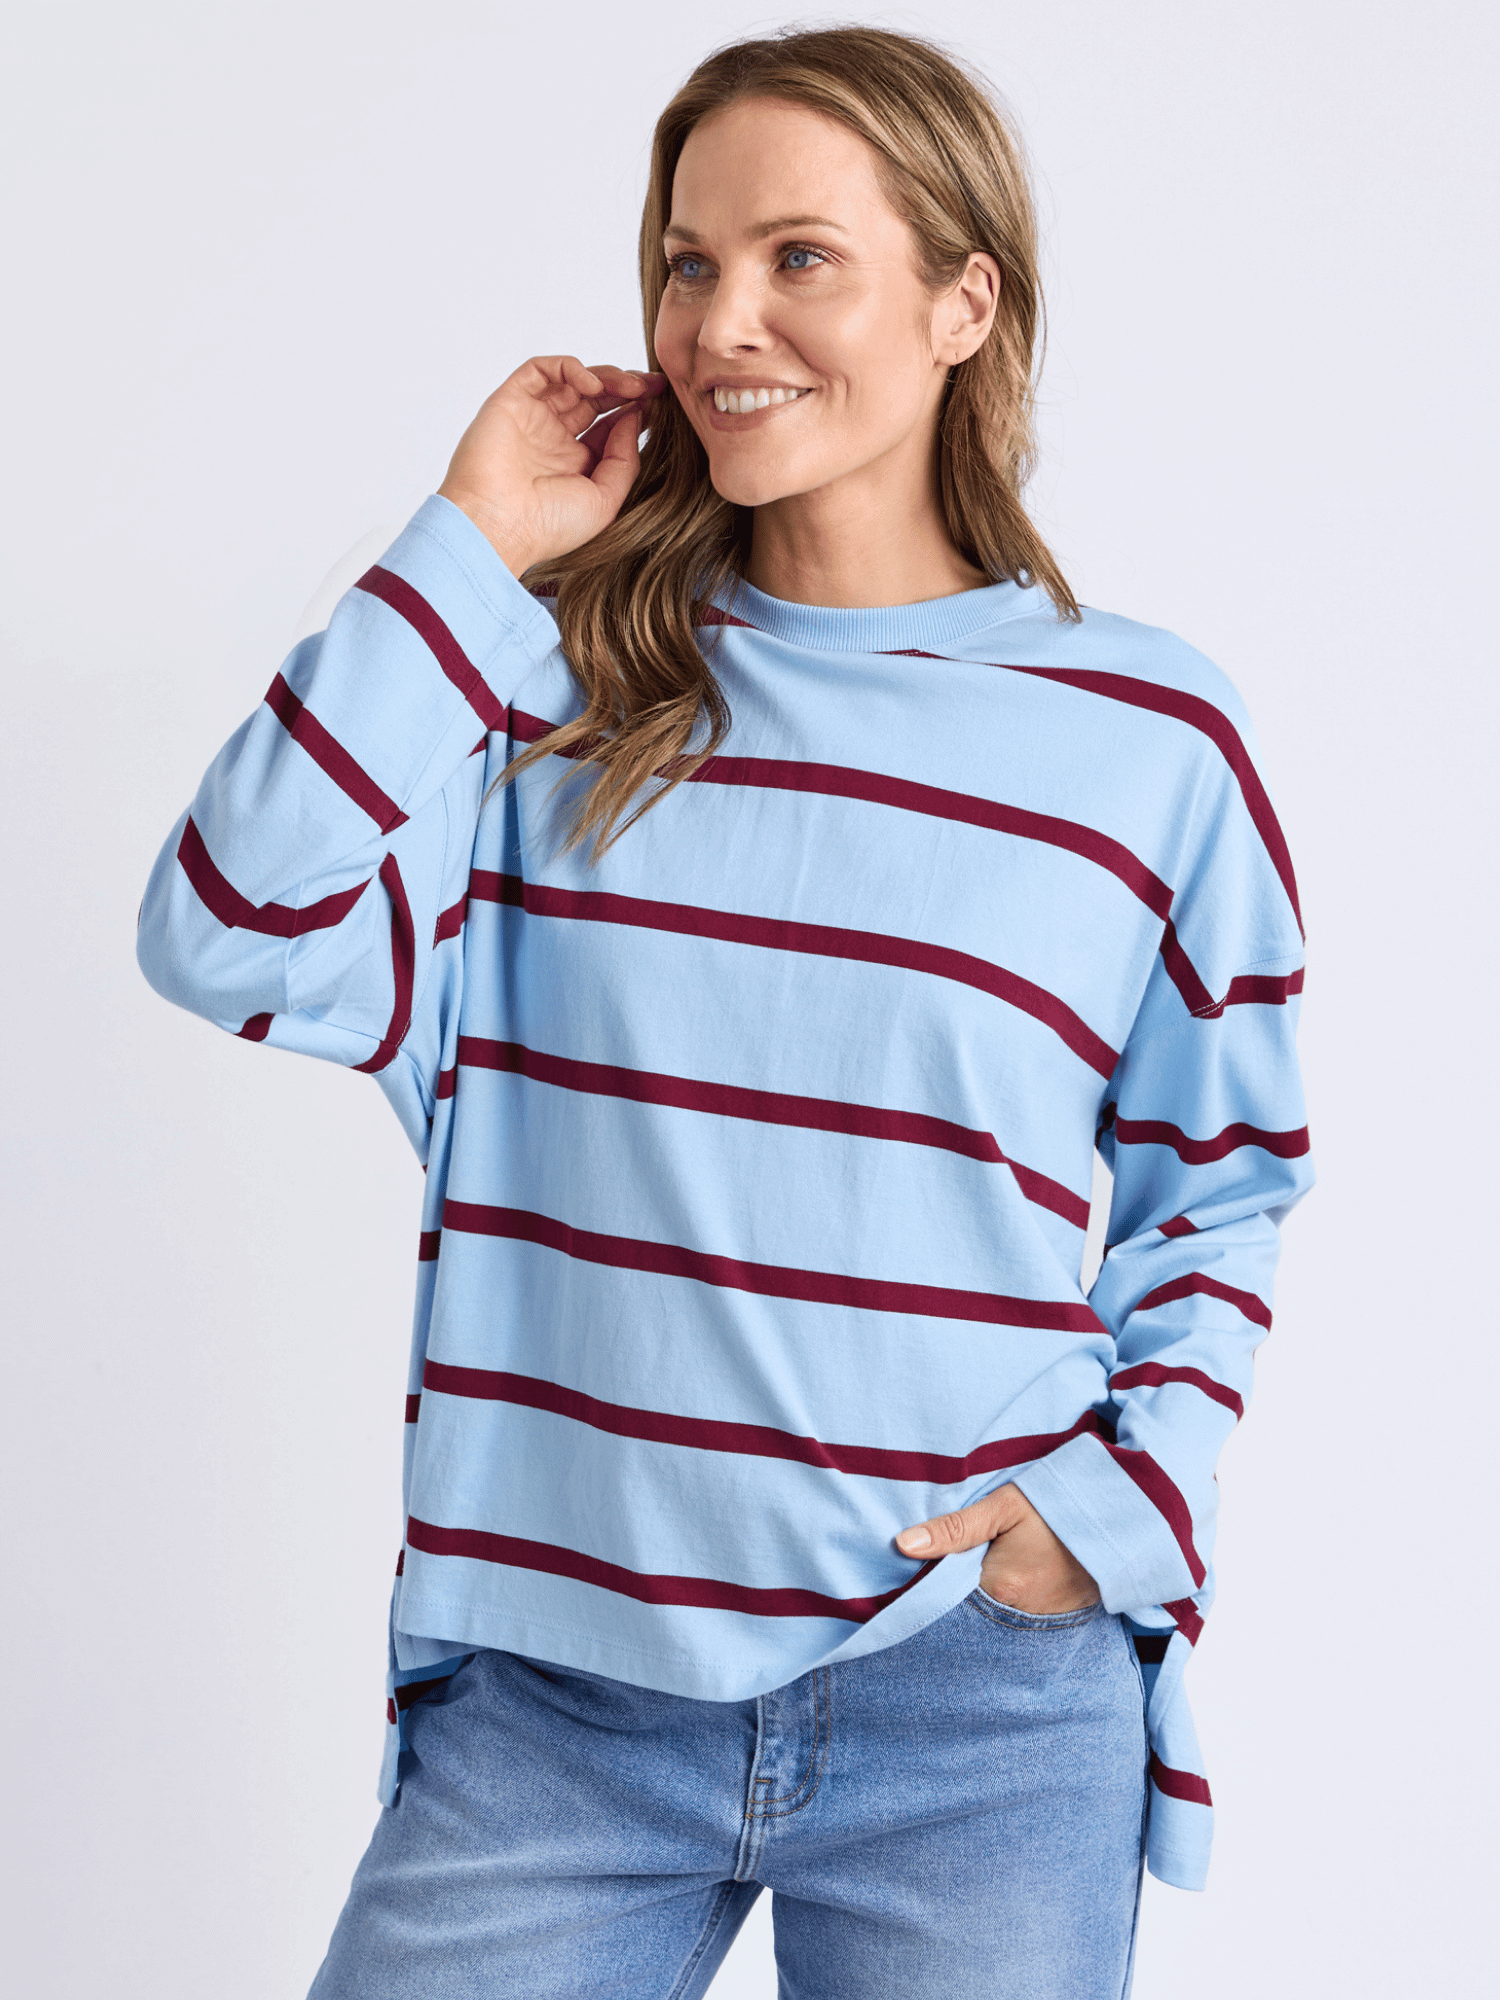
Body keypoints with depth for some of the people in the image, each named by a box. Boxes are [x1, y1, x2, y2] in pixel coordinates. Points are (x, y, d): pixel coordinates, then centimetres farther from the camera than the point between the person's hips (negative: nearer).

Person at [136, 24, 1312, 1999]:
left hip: (978, 1704, 0)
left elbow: (1226, 1177, 10)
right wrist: (469, 550, -8)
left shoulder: (1152, 737, 0)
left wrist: (1129, 1504, -3)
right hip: (551, 1686, 1)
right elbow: (236, 942, -12)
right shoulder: (556, 679, 2)